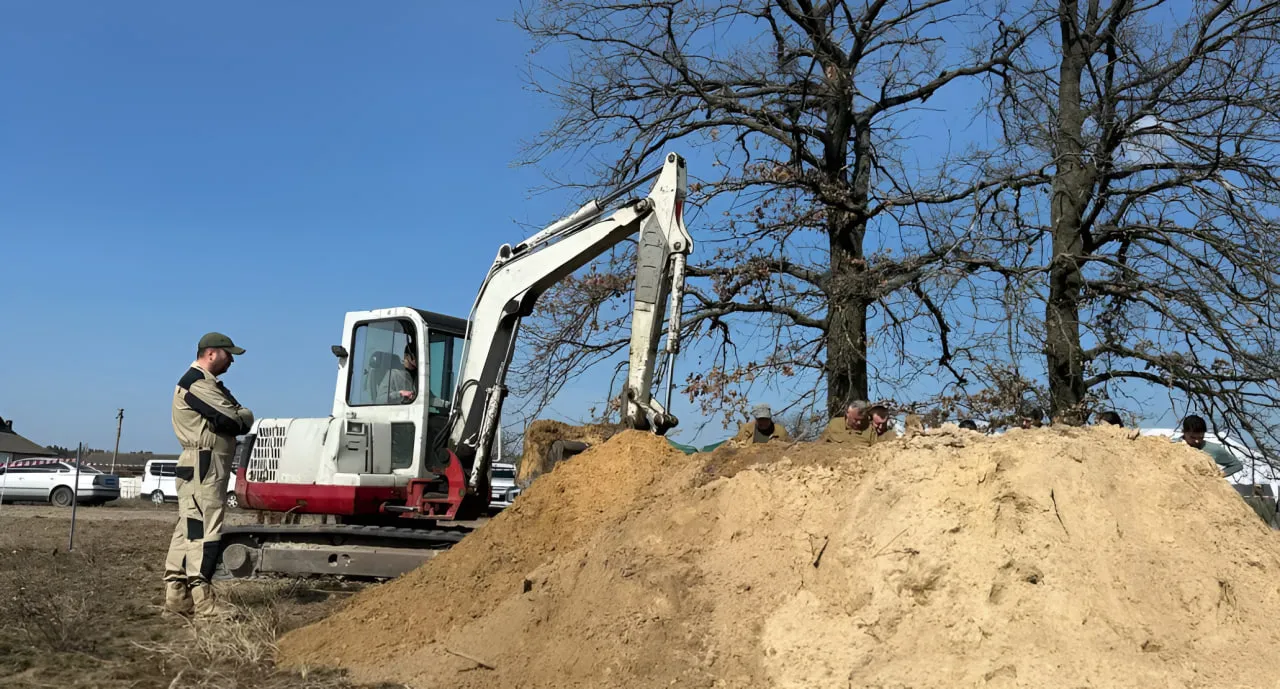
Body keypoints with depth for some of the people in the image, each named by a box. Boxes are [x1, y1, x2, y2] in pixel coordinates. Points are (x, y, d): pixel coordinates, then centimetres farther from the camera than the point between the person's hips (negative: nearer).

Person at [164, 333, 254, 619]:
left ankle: (176, 595, 13)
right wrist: (241, 417, 1)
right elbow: (234, 421, -19)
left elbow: (243, 416, 17)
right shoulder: (197, 383, -12)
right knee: (205, 529, -12)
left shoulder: (210, 383, 23)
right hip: (203, 464, -11)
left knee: (189, 528, 10)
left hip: (202, 466, 11)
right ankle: (201, 600, -12)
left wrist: (236, 418, -3)